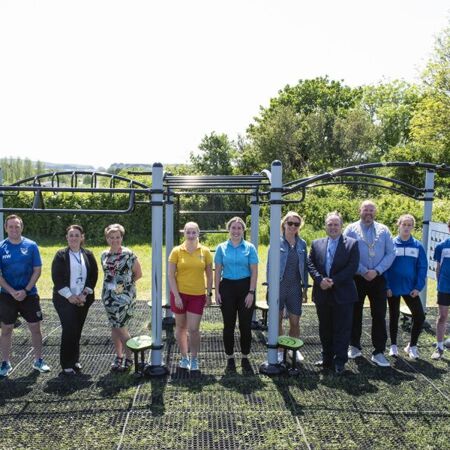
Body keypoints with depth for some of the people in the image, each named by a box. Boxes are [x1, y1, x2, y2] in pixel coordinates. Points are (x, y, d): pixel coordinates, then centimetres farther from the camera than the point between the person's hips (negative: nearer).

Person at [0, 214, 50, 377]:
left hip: (29, 294, 0)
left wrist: (25, 290, -12)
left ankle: (38, 360, 20)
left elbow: (37, 270, -3)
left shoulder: (31, 245, -4)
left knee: (35, 328, 5)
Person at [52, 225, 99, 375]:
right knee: (69, 330, -8)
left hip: (83, 299, 3)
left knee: (77, 330, 8)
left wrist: (85, 294, -7)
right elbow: (56, 277, -8)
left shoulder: (88, 255, 5)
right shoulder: (61, 255, -3)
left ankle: (75, 360, 23)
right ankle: (67, 365, 2)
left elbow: (94, 275, 4)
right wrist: (69, 296, -14)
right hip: (65, 299, -3)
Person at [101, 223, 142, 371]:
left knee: (120, 327, -4)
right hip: (109, 295, 5)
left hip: (125, 295, -5)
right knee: (114, 327, 11)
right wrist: (111, 284, 6)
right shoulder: (104, 255, 6)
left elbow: (138, 274, -3)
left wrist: (126, 282, -2)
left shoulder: (128, 254, -10)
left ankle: (129, 358, 13)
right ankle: (119, 356, 27)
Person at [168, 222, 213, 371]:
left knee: (193, 329, -3)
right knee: (181, 327, 13)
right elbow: (171, 275, -5)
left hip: (197, 295, 0)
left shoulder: (205, 251, -1)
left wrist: (209, 294, 3)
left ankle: (194, 358, 18)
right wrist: (176, 296, -10)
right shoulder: (176, 251, -4)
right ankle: (184, 357, 30)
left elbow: (209, 275, 6)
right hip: (180, 293, 1)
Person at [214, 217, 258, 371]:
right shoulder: (221, 248, 3)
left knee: (245, 325, 4)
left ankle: (245, 357, 20)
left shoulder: (250, 248, 0)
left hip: (245, 287, -1)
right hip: (227, 288, 1)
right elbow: (217, 271, 5)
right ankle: (230, 357, 20)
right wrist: (217, 292, -1)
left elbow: (254, 272, -2)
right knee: (229, 325, 7)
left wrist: (251, 292, -9)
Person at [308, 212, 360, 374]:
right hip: (322, 294, 4)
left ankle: (340, 361, 12)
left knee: (342, 329, 2)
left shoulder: (351, 244, -2)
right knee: (325, 329, 13)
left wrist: (333, 281, -16)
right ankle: (327, 359, 26)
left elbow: (352, 267, -10)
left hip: (342, 294, -3)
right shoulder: (317, 244, 9)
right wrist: (320, 280, -13)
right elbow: (310, 264, 3)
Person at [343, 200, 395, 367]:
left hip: (378, 279, 1)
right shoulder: (351, 229, 0)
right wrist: (364, 272, -13)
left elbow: (391, 253, 1)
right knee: (355, 313, 9)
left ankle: (378, 352, 8)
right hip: (357, 278, -1)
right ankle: (354, 346, 25)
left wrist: (376, 271, -11)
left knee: (379, 315, 0)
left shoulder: (383, 230, 6)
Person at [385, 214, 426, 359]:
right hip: (393, 288, -1)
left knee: (419, 316, -1)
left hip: (410, 288, 1)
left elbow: (422, 268, 0)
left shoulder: (418, 246, 0)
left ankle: (412, 346, 17)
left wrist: (418, 287, -7)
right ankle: (393, 345, 24)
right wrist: (386, 286, -10)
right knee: (394, 316, 10)